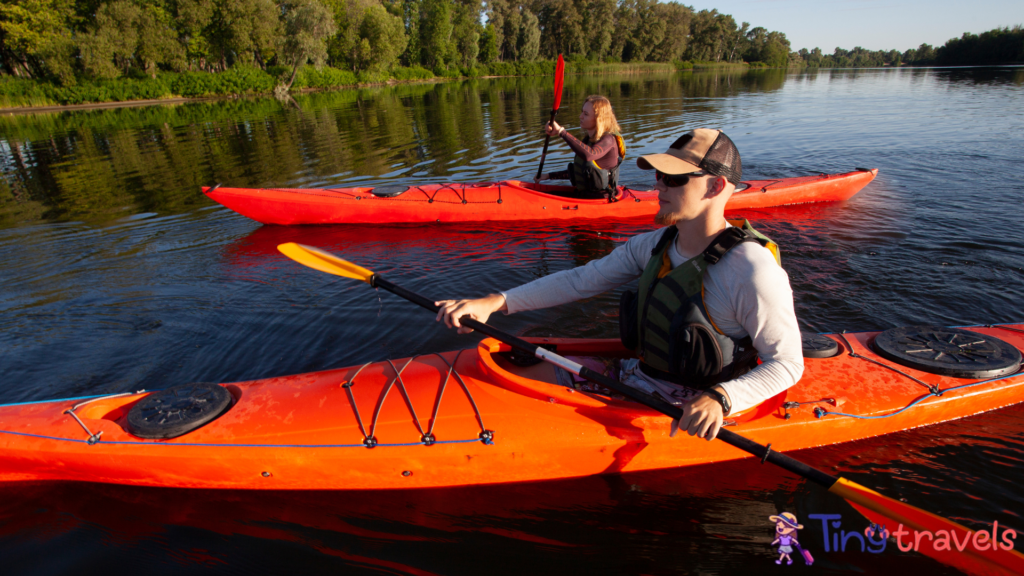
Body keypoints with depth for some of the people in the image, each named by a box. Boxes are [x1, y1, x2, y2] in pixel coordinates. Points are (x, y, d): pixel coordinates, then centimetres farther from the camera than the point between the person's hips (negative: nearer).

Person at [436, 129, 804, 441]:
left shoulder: (752, 269, -23)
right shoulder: (654, 245, -1)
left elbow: (787, 363, -16)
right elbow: (582, 280, -2)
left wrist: (719, 399, -33)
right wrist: (495, 303, -9)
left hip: (690, 413, -6)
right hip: (639, 377, 7)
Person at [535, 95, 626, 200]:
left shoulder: (609, 140, -15)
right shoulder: (588, 139, 11)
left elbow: (588, 155, -38)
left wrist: (562, 131, -34)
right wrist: (549, 176, 17)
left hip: (598, 200, -8)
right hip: (582, 195, 8)